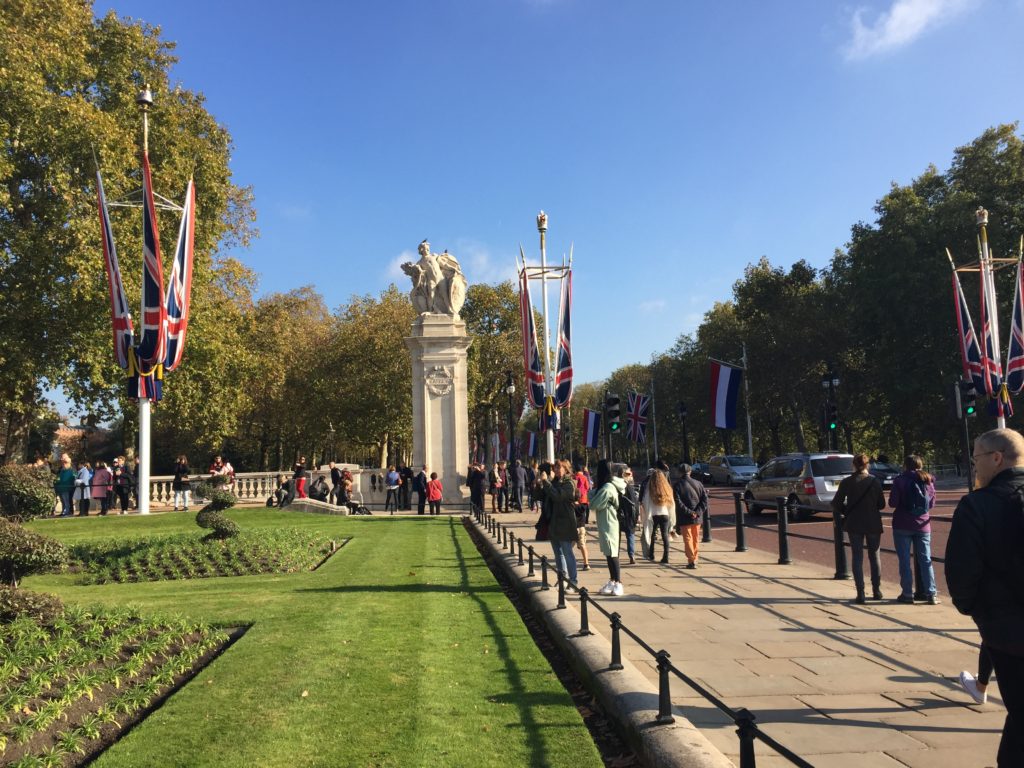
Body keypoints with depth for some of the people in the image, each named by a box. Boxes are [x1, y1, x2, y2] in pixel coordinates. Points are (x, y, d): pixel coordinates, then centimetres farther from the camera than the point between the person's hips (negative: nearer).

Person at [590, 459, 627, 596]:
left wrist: (593, 490, -2)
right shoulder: (612, 486, 9)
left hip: (608, 525, -10)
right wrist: (596, 490, 3)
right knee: (610, 554, 14)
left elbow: (593, 505, -16)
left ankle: (618, 584, -2)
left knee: (612, 554, -6)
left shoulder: (606, 488, -21)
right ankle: (613, 582, 22)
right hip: (607, 524, 10)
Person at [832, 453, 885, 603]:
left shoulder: (847, 482, -8)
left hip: (854, 524, -1)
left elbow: (836, 503, -9)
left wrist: (841, 514, 10)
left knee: (857, 557, 6)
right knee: (875, 556, 16)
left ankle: (860, 594, 2)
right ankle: (876, 591, 22)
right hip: (873, 524, 1)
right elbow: (881, 504, -3)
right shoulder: (875, 481, -6)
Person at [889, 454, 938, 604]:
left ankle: (907, 594, 4)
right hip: (923, 525, 4)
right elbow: (932, 503, 10)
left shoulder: (900, 480, -8)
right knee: (925, 560, 8)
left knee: (905, 560, 3)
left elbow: (893, 503, -12)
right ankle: (931, 594, 6)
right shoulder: (928, 480, 5)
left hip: (902, 525, -3)